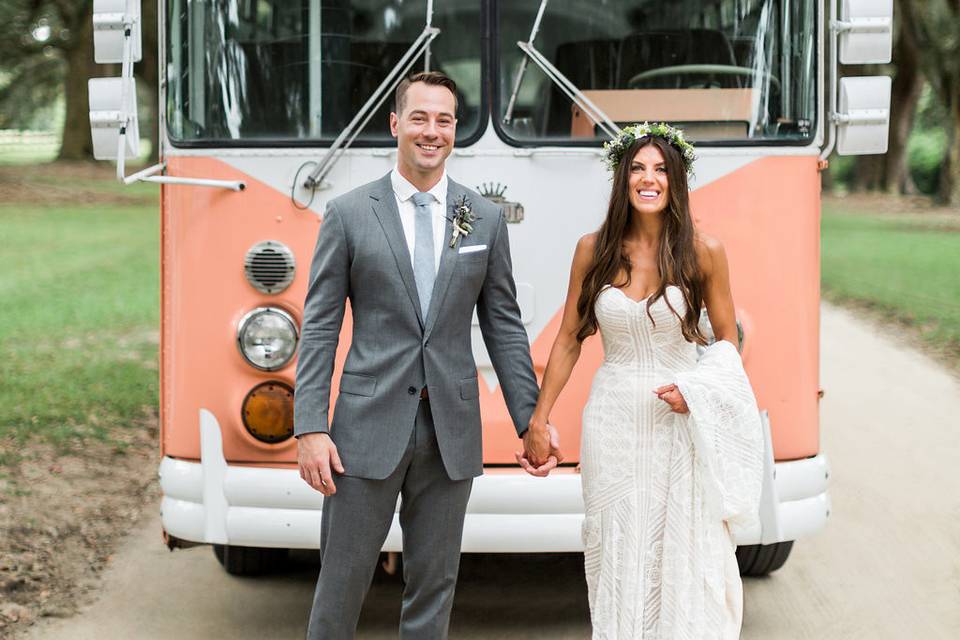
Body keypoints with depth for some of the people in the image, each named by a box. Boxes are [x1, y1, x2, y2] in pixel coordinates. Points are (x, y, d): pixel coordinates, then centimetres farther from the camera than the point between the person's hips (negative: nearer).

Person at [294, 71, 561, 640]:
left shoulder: (486, 219, 7)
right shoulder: (349, 214, 0)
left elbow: (504, 325, 10)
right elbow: (319, 329, -1)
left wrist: (531, 421, 5)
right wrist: (311, 428, -9)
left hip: (452, 432, 2)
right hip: (369, 426, -2)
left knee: (434, 584, 11)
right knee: (341, 583, 3)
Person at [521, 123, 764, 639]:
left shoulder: (703, 252, -3)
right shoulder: (593, 250, 1)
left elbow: (727, 341, 5)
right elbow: (569, 340, 7)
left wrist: (697, 389, -13)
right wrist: (538, 419, 5)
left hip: (682, 423, -1)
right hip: (613, 421, 1)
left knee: (686, 555, 0)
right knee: (617, 553, 7)